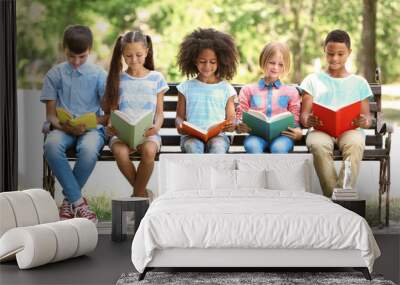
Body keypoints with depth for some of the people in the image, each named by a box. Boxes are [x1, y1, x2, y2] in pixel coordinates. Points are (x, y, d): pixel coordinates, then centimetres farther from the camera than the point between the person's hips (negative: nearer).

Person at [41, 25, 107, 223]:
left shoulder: (99, 75, 4)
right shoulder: (55, 75, 7)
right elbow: (50, 113, 6)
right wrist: (63, 126, -16)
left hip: (92, 128, -1)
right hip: (64, 128, 1)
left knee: (89, 149, -38)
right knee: (51, 145, -36)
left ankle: (69, 199, -14)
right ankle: (78, 202, -28)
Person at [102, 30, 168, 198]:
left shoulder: (156, 78, 9)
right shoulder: (117, 79, 10)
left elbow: (159, 112, 8)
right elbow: (112, 111, 9)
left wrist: (156, 127, -14)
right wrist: (111, 126, -14)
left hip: (147, 133, -1)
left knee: (149, 150, -36)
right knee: (119, 151, -35)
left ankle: (137, 194, -13)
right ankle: (142, 192, -12)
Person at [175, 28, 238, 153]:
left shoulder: (226, 89, 11)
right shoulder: (186, 87, 12)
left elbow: (230, 119, 12)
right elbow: (180, 116, 15)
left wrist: (230, 126, -14)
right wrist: (180, 125, -10)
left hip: (217, 135, 0)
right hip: (191, 136, 0)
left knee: (218, 147, -35)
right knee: (193, 148, -35)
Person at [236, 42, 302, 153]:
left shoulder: (291, 92, 20)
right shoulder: (248, 90, 21)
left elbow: (295, 121, 15)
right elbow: (240, 117, 17)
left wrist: (298, 133, -9)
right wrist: (239, 127, -8)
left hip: (281, 135, 0)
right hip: (256, 134, 0)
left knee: (279, 147, -37)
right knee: (252, 146, -36)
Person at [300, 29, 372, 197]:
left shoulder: (359, 83, 22)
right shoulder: (313, 80, 20)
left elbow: (367, 117, 16)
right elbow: (304, 114, 11)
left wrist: (364, 122, -10)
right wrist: (307, 121, -16)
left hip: (350, 130, 1)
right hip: (320, 129, 0)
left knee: (355, 144, -37)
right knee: (318, 145, -38)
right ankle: (332, 196, -34)